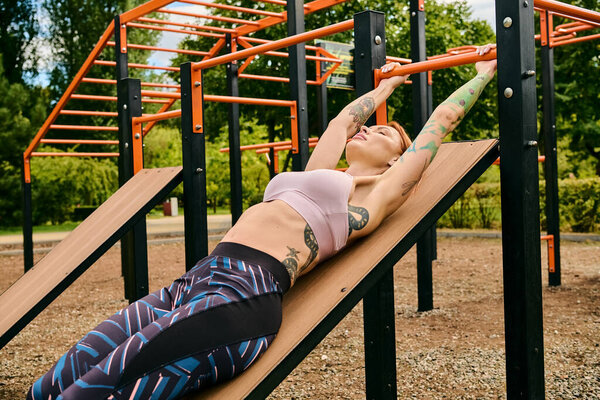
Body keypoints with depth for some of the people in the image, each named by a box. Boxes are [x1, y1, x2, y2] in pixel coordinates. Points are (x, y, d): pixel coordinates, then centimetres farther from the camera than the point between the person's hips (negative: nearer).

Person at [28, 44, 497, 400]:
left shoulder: (375, 195, 12)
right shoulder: (321, 175, 30)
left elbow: (441, 122, 18)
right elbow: (344, 121, 45)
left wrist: (483, 73, 33)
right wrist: (385, 88, 61)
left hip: (247, 297, -7)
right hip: (193, 283, 7)